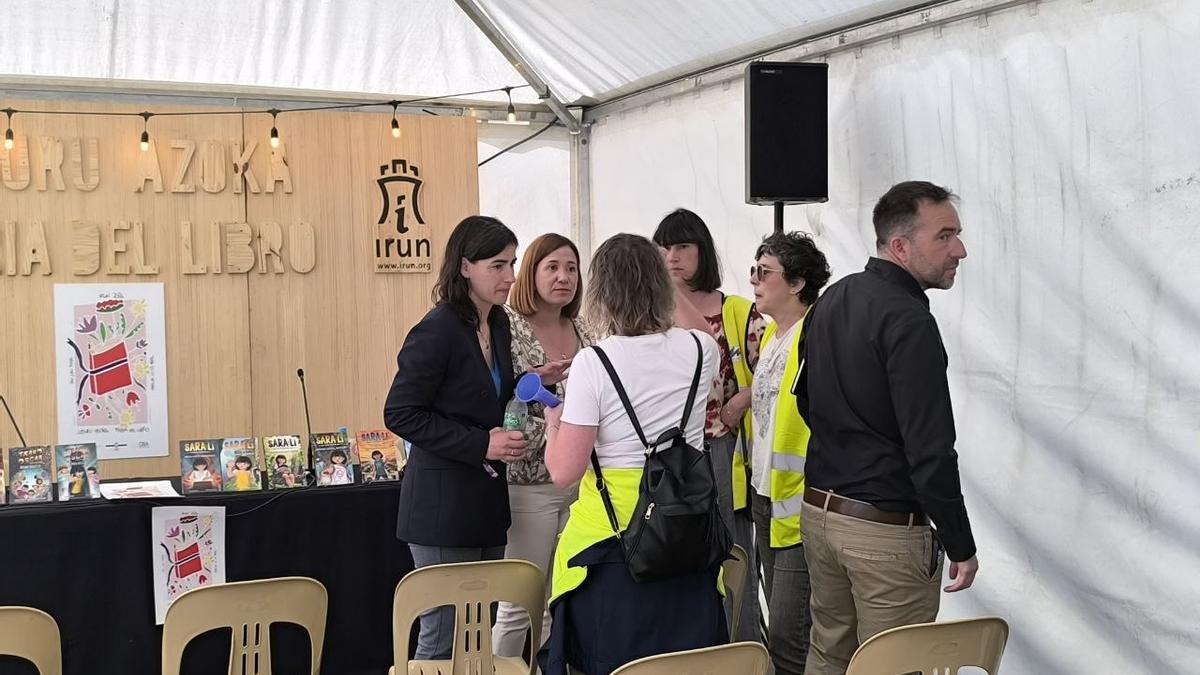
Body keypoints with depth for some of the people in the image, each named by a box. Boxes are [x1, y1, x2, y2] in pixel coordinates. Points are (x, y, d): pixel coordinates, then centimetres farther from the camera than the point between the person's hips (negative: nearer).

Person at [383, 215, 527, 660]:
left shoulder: (498, 325, 10)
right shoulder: (437, 331, -15)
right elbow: (400, 414, -16)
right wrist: (481, 445, -20)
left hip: (488, 502, 8)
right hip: (444, 503, -8)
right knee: (443, 634, -1)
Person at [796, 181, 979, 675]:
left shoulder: (833, 299, 8)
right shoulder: (908, 320, -19)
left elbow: (805, 398, 18)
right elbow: (930, 450, -21)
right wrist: (961, 546, -13)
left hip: (819, 509, 8)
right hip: (886, 529, -8)